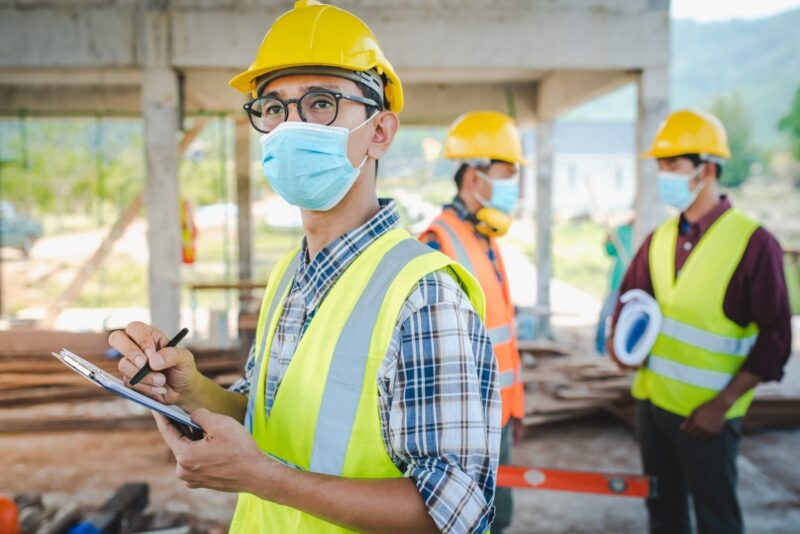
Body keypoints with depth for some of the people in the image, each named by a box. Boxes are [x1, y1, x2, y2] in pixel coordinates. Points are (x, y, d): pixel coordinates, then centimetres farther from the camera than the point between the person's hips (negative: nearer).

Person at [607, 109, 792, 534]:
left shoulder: (753, 241, -12)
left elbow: (775, 337, -12)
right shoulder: (659, 239, 5)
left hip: (705, 414, -5)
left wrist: (722, 404, -16)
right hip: (652, 400, 5)